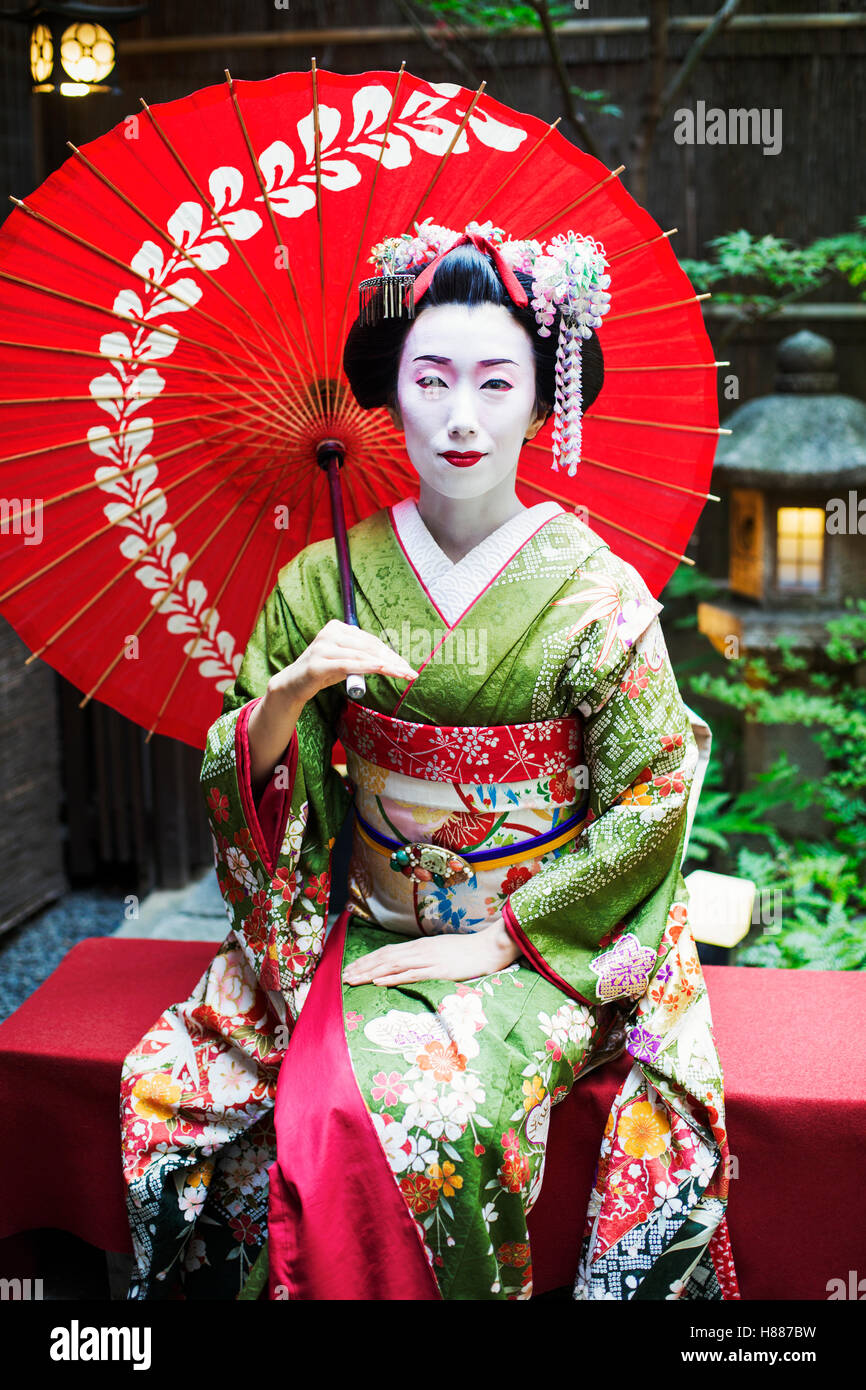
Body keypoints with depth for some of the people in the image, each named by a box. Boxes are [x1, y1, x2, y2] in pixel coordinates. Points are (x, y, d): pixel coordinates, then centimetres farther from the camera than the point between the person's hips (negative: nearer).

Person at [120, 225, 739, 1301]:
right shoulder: (326, 582, -2)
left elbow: (656, 798, -7)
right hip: (365, 937, 3)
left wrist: (500, 939, -11)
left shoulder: (593, 589, -9)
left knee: (421, 1125, -28)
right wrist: (293, 689, -20)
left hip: (538, 945, -3)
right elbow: (238, 779, 2)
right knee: (164, 1083, -17)